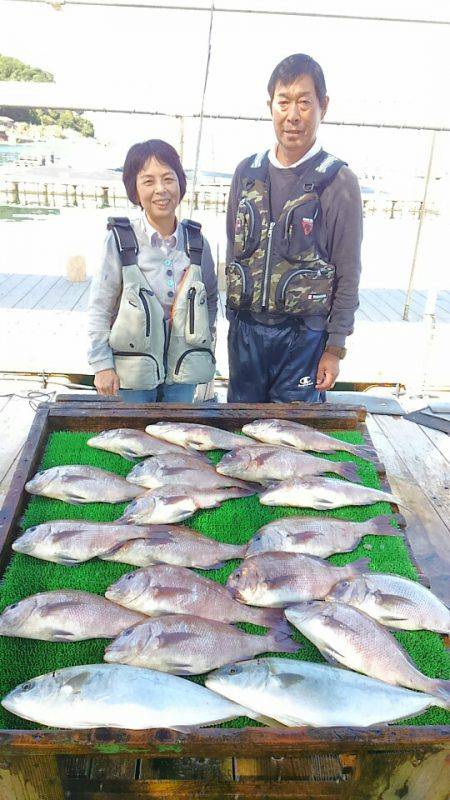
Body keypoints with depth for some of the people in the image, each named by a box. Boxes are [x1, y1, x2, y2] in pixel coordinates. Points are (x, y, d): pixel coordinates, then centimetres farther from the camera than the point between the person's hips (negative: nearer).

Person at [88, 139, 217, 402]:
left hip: (183, 370, 3)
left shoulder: (196, 241, 0)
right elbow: (100, 308, -6)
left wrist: (205, 340, 6)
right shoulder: (120, 240, -10)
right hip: (132, 369, -3)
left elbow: (211, 298, 14)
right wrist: (102, 365, -7)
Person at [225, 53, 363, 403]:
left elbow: (348, 275, -5)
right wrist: (235, 315, 13)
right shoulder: (247, 172, 5)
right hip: (245, 329, 4)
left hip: (303, 336, -4)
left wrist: (335, 347, -6)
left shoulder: (339, 182, -7)